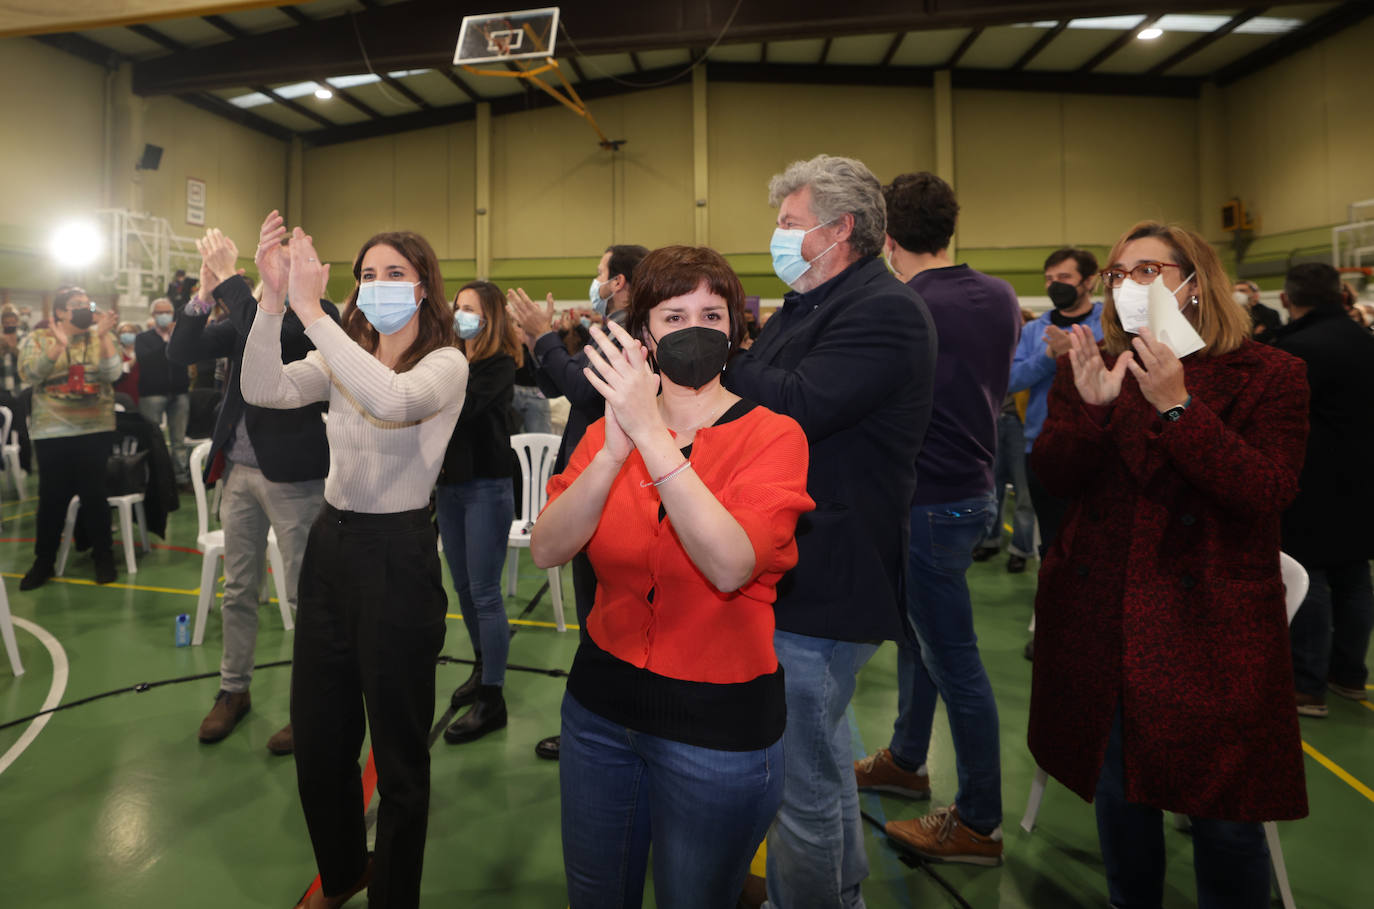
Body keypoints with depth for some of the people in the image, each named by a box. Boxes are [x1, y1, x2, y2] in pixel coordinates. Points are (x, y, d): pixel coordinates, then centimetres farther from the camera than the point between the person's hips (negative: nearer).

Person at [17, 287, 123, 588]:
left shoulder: (99, 339, 7)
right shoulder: (38, 338, 5)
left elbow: (113, 374, -8)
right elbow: (29, 376, -10)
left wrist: (104, 335, -18)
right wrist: (58, 346, -21)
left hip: (96, 430, 0)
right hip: (52, 431, 0)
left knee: (94, 494, 0)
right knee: (52, 497, 2)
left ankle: (103, 556, 15)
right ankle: (44, 561, 17)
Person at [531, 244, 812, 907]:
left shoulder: (772, 435, -12)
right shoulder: (608, 431, 1)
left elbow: (731, 566, -28)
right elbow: (546, 550, -14)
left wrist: (653, 434, -34)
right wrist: (613, 453, -29)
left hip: (718, 726, -3)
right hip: (600, 703, 4)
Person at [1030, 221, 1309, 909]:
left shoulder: (1268, 375, -2)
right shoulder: (1090, 368, 7)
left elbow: (1268, 491, -15)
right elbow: (1052, 477, -4)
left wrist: (1177, 407, -23)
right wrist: (1090, 406, -21)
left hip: (1210, 626, -3)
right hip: (1101, 620, 3)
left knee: (1224, 816, 5)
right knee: (1117, 793, 16)